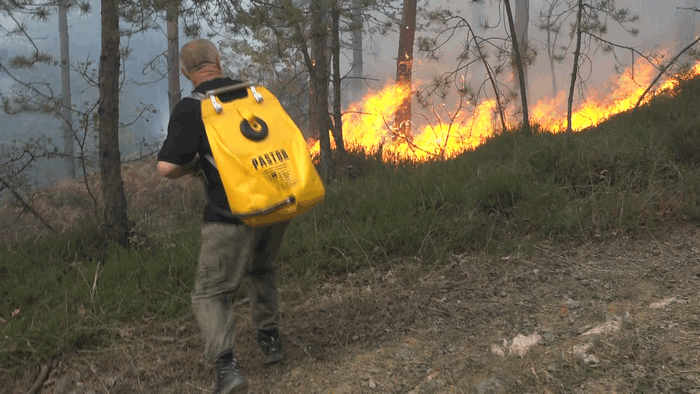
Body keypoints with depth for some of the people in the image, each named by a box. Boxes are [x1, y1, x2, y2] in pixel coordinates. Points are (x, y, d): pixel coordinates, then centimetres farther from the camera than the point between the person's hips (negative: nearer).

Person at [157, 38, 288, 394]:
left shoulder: (190, 109, -7)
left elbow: (167, 167, -13)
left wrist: (194, 164, 8)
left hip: (231, 215, -5)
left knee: (210, 293, 4)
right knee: (261, 270, 30)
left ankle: (226, 364, -12)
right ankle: (270, 339, 37)